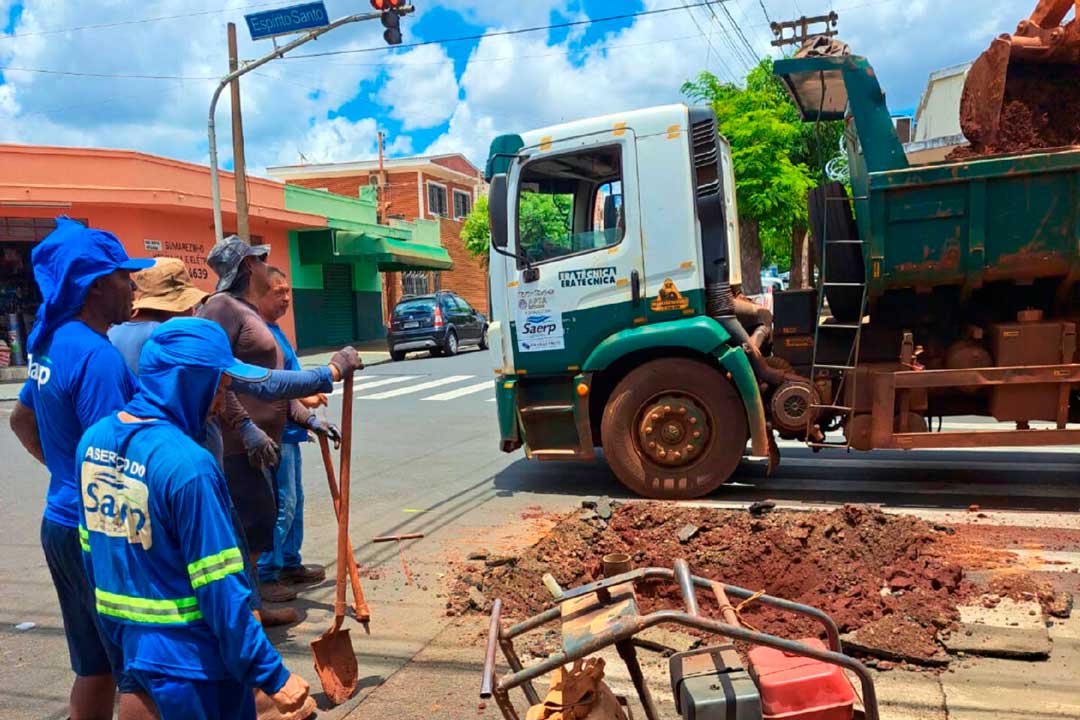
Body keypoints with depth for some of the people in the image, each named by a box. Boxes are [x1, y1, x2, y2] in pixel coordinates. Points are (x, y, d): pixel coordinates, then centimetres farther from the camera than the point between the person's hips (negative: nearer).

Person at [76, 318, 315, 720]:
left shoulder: (94, 439, -1)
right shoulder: (187, 464, -26)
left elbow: (90, 549, 9)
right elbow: (220, 589, -24)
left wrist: (120, 634, 21)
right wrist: (272, 676, -16)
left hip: (128, 646, 7)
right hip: (191, 660, -7)